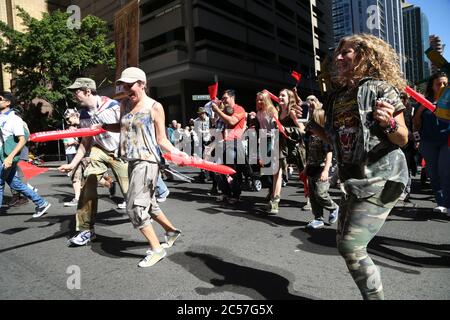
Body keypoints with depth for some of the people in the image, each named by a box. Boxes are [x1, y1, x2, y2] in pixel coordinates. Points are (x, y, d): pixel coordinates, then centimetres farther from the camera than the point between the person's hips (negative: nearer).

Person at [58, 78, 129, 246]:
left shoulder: (113, 106, -17)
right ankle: (86, 229, 5)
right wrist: (72, 164, 9)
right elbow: (86, 142, 10)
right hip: (99, 151, 5)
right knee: (88, 183, -8)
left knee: (130, 190, -5)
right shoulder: (84, 115, 2)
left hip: (121, 151, -5)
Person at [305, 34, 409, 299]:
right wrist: (310, 124, 11)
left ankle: (376, 296, 10)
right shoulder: (337, 97, 11)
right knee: (344, 243, 12)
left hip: (381, 178, -8)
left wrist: (388, 123, -28)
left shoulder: (380, 88, -8)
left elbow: (403, 139, -8)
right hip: (353, 179, 8)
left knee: (351, 247, -11)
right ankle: (372, 292, 30)